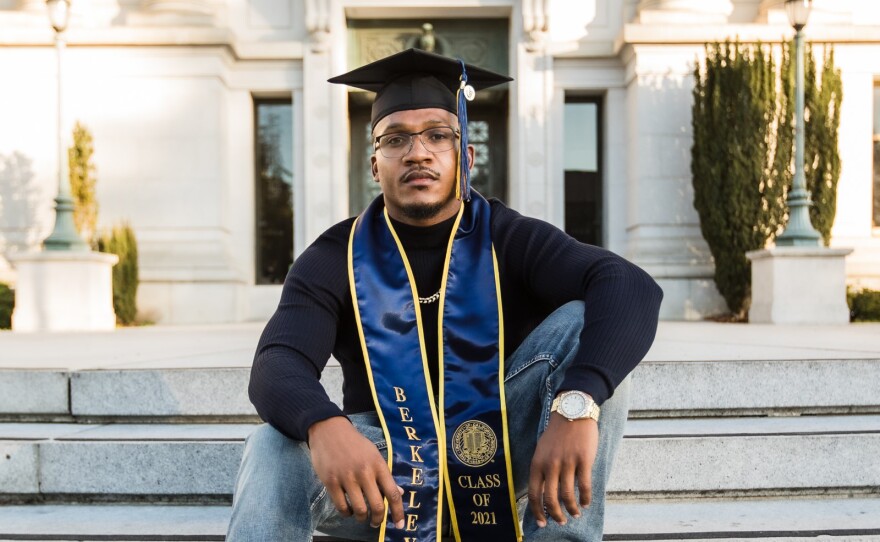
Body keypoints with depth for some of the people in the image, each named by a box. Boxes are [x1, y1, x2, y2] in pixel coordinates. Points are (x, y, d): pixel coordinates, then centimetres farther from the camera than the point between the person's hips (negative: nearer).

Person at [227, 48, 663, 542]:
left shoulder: (509, 239, -7)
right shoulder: (336, 258, -4)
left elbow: (632, 289, -23)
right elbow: (277, 364, -19)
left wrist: (576, 405, -43)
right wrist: (324, 426, -44)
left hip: (500, 457, 1)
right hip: (384, 465, 0)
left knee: (582, 325, -22)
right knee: (275, 450, -31)